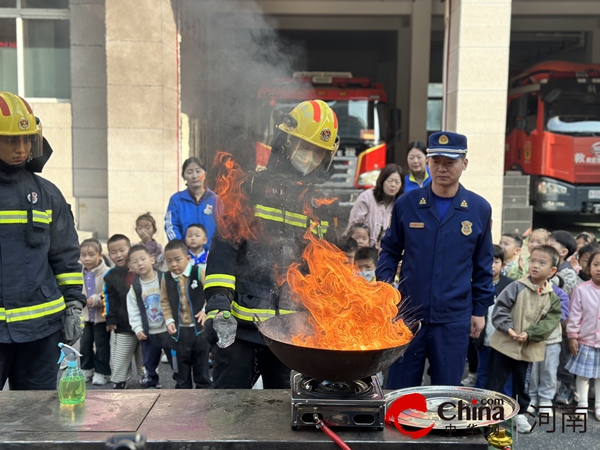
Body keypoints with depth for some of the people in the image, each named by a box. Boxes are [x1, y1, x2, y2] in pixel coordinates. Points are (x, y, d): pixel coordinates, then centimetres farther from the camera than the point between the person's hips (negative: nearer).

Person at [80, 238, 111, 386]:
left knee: (102, 345, 5)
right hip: (87, 315, 5)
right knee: (85, 343, 13)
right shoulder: (81, 273, 0)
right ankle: (87, 369, 30)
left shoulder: (106, 273, -18)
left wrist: (96, 299, -28)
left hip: (102, 316, -5)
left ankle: (102, 372, 19)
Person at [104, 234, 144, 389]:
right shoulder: (110, 276, -2)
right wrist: (111, 320, -9)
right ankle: (118, 384, 18)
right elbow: (110, 300, -3)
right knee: (121, 359, 6)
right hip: (124, 327, -1)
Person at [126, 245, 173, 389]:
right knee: (149, 363, 16)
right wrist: (137, 328, -6)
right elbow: (133, 311, 3)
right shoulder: (134, 287, 0)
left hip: (168, 330, -3)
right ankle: (150, 384, 32)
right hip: (148, 333, 3)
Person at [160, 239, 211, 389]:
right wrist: (169, 320, -5)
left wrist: (206, 310, -12)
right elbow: (165, 302, 7)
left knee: (202, 371, 10)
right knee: (181, 373, 13)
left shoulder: (199, 272, -11)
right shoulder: (166, 278, -1)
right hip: (179, 331, 3)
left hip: (200, 329, -3)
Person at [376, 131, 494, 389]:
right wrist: (384, 283, -7)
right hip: (407, 313, 0)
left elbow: (483, 265, 8)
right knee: (399, 390, 10)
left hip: (454, 319, 0)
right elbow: (390, 250, 9)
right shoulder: (407, 204, -1)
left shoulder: (479, 209, 0)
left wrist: (480, 309, 7)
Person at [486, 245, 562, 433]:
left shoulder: (552, 298, 0)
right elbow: (500, 308, -10)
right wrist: (508, 328, -22)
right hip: (504, 344, -3)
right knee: (494, 381, 7)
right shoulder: (517, 287, -10)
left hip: (529, 349, 3)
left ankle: (520, 413, 34)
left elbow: (550, 322, -6)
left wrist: (529, 334, -18)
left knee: (522, 383, 18)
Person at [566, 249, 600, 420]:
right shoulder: (581, 290, -11)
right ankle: (582, 404, 25)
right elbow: (574, 315, -7)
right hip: (585, 340, -2)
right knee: (582, 373, 9)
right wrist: (572, 336, -7)